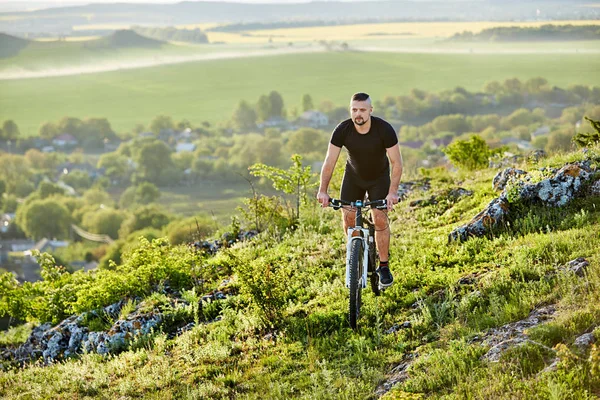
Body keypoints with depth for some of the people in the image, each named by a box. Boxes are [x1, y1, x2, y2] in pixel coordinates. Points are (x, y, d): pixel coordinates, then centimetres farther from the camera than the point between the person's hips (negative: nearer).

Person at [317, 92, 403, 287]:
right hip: (354, 176, 2)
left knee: (380, 218, -13)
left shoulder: (384, 129, -29)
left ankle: (384, 266, 0)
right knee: (348, 217, -7)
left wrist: (393, 192, -34)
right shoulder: (342, 130, -25)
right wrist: (323, 190, -32)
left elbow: (396, 163, -24)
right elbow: (330, 161, -22)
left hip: (379, 177, -2)